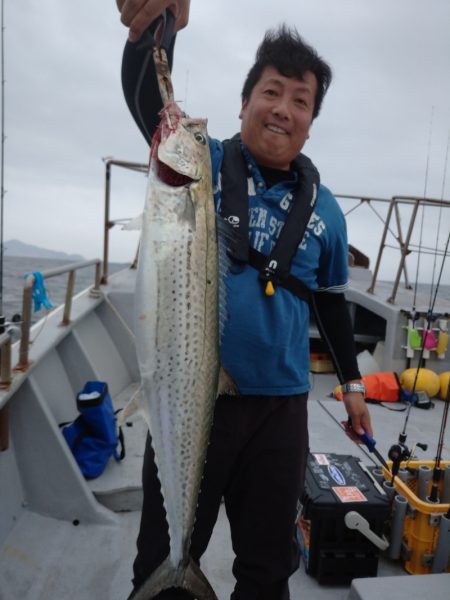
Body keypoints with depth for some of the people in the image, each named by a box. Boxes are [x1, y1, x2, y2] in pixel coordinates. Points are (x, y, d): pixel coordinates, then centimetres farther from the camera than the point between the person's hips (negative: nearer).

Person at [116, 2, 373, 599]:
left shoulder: (325, 210, 5)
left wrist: (352, 381, 18)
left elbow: (331, 299, 14)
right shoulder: (202, 162, -2)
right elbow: (146, 99, -18)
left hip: (281, 407, 3)